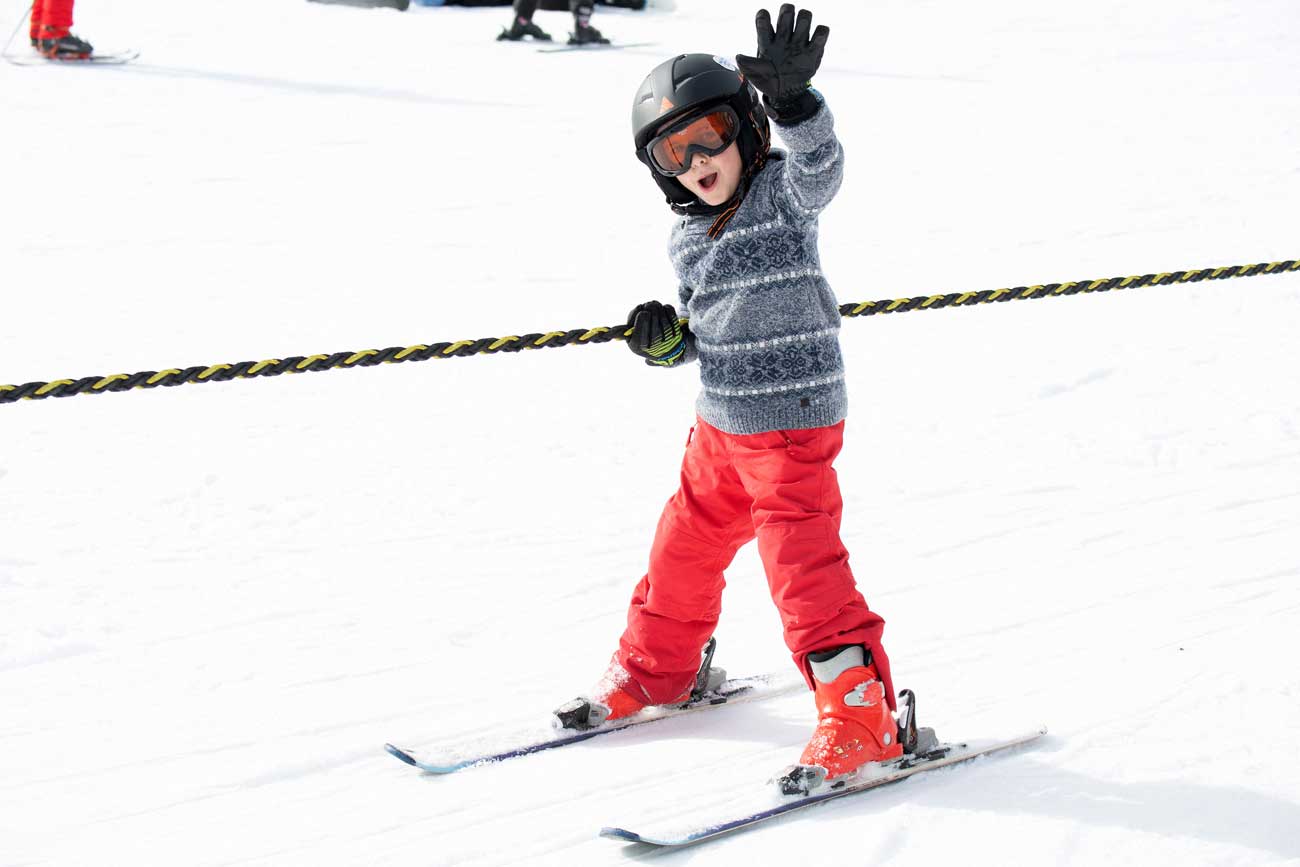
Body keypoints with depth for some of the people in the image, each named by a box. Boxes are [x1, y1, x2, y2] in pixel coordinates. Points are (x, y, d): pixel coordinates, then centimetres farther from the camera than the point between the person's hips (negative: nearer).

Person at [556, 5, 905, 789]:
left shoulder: (784, 192, -10)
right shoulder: (688, 241, 8)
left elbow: (819, 163, -34)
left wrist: (793, 97, -53)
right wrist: (661, 341, -5)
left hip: (794, 428, -7)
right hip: (719, 429, 7)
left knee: (805, 566, -9)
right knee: (684, 548, 18)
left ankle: (863, 716, 0)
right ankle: (654, 670, 40)